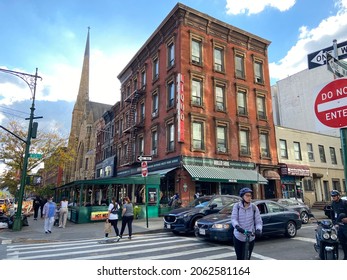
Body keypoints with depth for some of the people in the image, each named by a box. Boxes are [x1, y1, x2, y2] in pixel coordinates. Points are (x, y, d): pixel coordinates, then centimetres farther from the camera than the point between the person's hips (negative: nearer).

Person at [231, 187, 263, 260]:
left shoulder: (254, 207, -4)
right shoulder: (237, 206, -5)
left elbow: (258, 221, -3)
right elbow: (234, 218, -13)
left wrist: (258, 230, -22)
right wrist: (237, 226, -32)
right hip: (238, 237, 0)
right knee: (239, 258, 12)